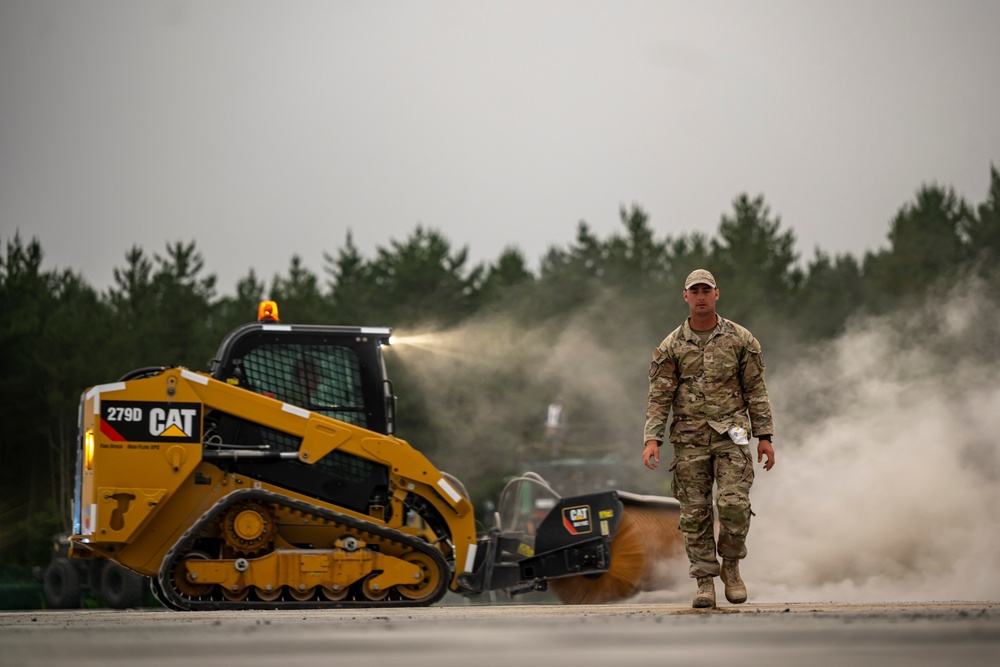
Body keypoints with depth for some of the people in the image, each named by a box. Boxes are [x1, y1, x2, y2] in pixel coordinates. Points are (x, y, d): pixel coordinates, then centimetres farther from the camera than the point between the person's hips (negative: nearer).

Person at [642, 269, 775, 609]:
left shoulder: (740, 339, 4)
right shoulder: (671, 347, 5)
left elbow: (755, 390, 6)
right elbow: (659, 396, 2)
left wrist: (764, 437, 2)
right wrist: (652, 440, -9)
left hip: (730, 433, -1)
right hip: (689, 437, 1)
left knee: (734, 503, -14)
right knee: (695, 512, 0)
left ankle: (731, 567, 7)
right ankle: (705, 581, 8)